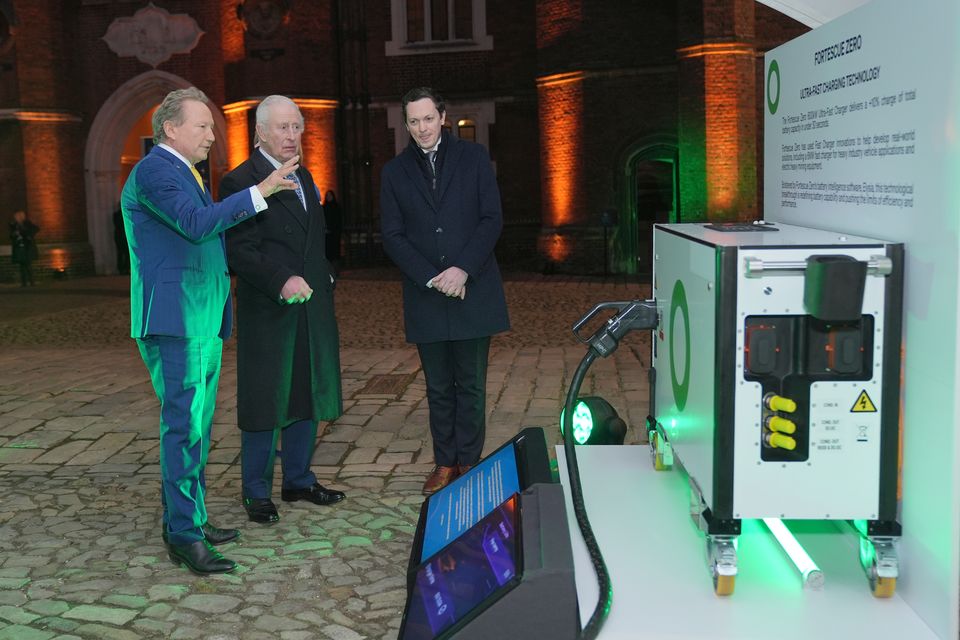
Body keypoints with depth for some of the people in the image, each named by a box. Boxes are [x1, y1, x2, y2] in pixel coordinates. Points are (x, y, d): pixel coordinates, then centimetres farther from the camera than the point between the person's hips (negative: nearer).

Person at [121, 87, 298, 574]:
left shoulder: (183, 171, 20)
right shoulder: (154, 171, -12)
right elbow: (197, 223, -23)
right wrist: (259, 192, -22)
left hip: (203, 319, 10)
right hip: (175, 319, -10)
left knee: (197, 423, 14)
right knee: (185, 425, -8)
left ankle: (187, 519, 24)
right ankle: (184, 536, -2)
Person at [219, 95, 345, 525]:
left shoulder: (304, 178, 16)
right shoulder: (239, 182, -10)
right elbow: (240, 252, -17)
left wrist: (324, 280, 15)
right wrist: (281, 281, -27)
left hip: (311, 308, 8)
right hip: (267, 312, -8)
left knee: (306, 396, 14)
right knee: (265, 402, 1)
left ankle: (298, 479, 28)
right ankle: (257, 493, 14)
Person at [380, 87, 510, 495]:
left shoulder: (474, 158, 4)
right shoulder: (395, 172, 8)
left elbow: (492, 218, -1)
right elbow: (392, 236, 3)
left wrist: (463, 270, -13)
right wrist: (431, 278, -10)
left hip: (473, 291, -1)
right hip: (426, 295, 1)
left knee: (471, 385, 4)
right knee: (438, 388, 8)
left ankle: (468, 463, 13)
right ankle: (444, 463, 16)